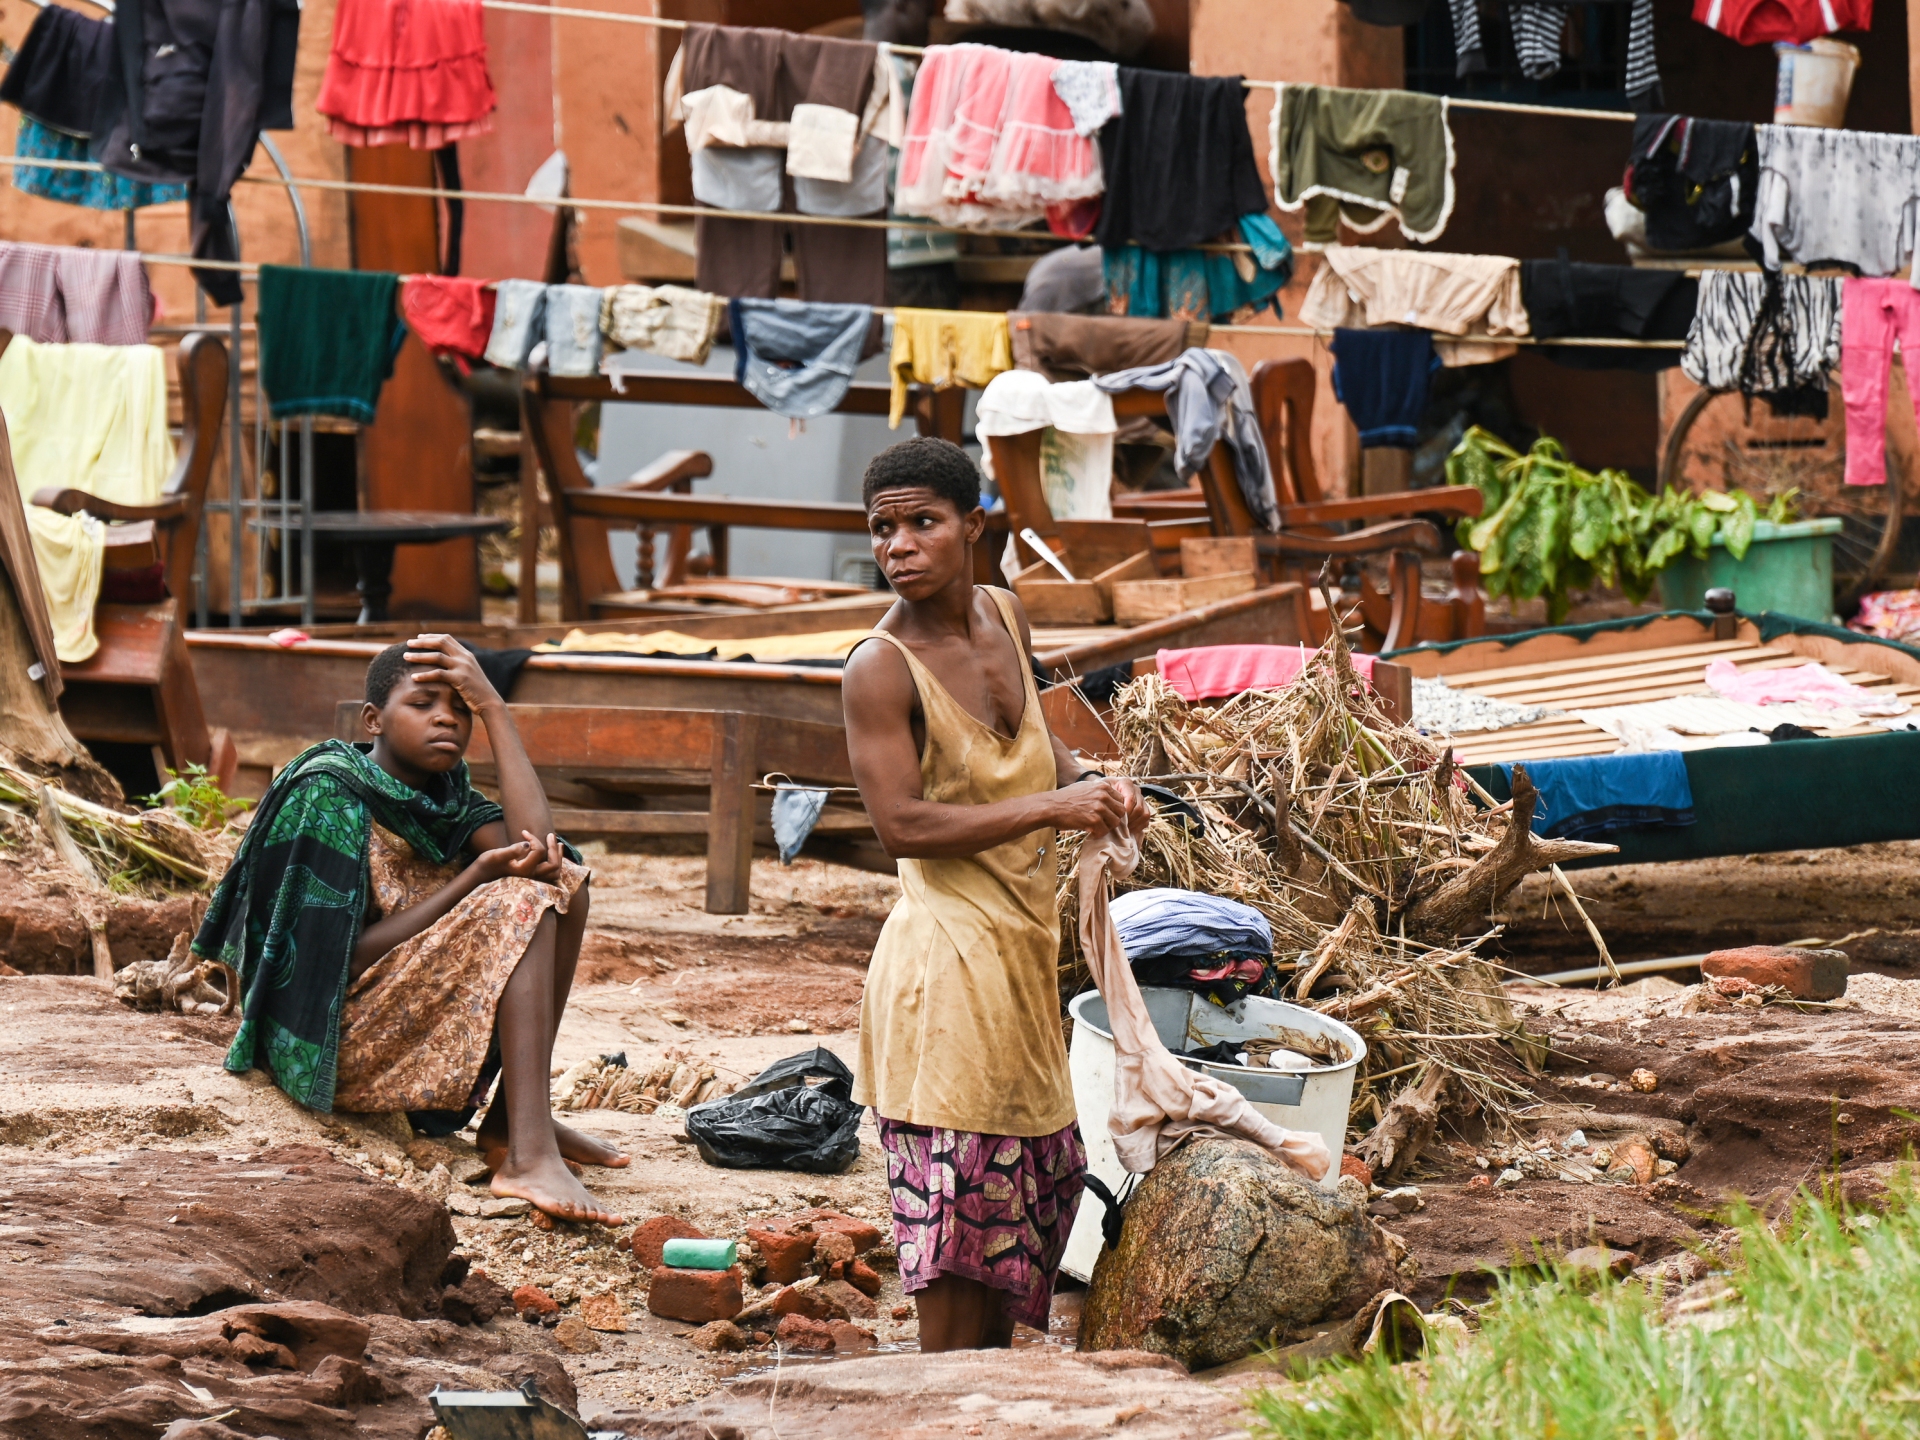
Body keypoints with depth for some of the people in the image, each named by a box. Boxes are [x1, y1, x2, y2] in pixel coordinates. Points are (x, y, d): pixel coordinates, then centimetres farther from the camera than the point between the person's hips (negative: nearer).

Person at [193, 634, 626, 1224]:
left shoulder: (445, 795, 8)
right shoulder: (328, 793, -14)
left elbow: (537, 845, -12)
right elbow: (346, 958, -20)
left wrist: (493, 706, -11)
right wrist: (479, 877, -22)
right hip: (330, 1042, -8)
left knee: (564, 882, 2)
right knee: (520, 905, -22)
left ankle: (509, 1121, -2)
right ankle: (529, 1154, -33)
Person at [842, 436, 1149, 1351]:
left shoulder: (1005, 619, 5)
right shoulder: (881, 667, -18)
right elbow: (901, 825, -25)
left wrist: (1086, 781, 3)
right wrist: (1049, 809, -24)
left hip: (1023, 945, 8)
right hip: (947, 959, -8)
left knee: (1037, 1174, 17)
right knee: (961, 1195, -3)